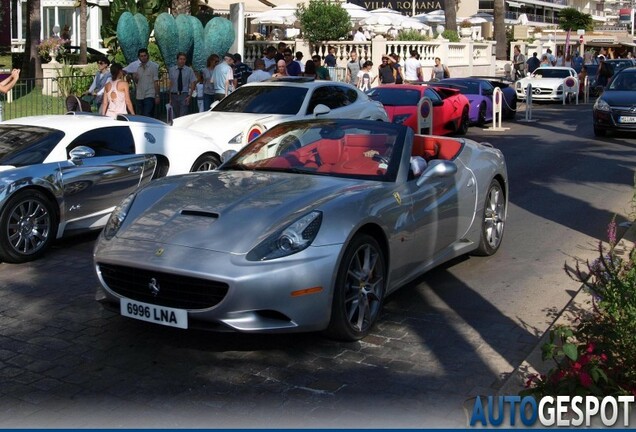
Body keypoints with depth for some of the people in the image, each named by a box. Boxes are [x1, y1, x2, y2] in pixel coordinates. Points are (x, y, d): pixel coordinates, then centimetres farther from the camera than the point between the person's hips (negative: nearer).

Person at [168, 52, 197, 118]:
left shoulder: (189, 70, 1)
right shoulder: (171, 70, 7)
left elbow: (193, 83, 2)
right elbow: (171, 83, 9)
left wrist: (190, 96, -6)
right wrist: (170, 97, 5)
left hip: (184, 95, -3)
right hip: (174, 95, 3)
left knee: (183, 116, -11)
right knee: (175, 116, 7)